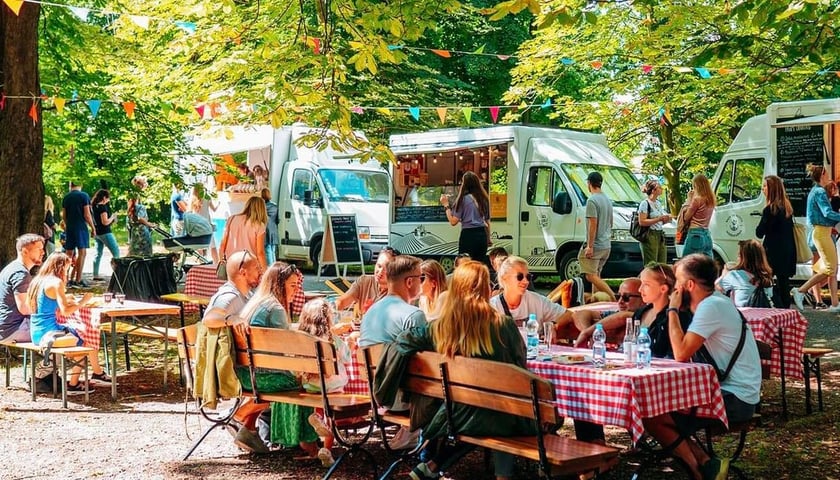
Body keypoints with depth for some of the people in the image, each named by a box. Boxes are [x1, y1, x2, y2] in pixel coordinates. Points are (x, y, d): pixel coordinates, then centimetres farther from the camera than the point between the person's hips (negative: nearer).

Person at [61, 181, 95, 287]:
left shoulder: (66, 197, 10)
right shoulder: (84, 196, -6)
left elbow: (64, 216, 14)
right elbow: (87, 215, -10)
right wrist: (92, 227, -1)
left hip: (69, 228, 6)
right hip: (81, 227, -5)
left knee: (69, 254, 9)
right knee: (82, 252, -4)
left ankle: (67, 279, 9)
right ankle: (78, 280, -9)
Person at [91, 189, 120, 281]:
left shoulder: (94, 206, 9)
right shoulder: (102, 207, -16)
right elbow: (105, 222, -22)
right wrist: (112, 217, -5)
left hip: (96, 232, 9)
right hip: (104, 233, -9)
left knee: (98, 254, 11)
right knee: (116, 252, -3)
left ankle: (95, 275, 10)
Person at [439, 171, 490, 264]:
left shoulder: (463, 199, -7)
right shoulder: (483, 199, 7)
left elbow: (453, 221, -8)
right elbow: (487, 221, 15)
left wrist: (446, 205, 1)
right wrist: (488, 238, 26)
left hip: (468, 235, -5)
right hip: (482, 235, 5)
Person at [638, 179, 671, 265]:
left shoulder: (658, 203, 18)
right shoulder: (645, 203, -7)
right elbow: (642, 222, -17)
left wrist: (666, 220, 7)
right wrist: (659, 219, -18)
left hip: (660, 235, 8)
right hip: (649, 236, -8)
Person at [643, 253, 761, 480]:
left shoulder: (711, 307, -18)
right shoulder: (714, 302, 13)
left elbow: (681, 353, -22)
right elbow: (685, 351, 13)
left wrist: (673, 310, -13)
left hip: (735, 399, -10)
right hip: (732, 392, 10)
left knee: (652, 415, -13)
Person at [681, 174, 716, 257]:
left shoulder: (697, 199, -11)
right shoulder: (711, 200, 11)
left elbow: (686, 217, -4)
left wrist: (689, 199, 1)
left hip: (695, 235, -8)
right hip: (707, 235, 8)